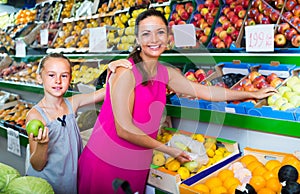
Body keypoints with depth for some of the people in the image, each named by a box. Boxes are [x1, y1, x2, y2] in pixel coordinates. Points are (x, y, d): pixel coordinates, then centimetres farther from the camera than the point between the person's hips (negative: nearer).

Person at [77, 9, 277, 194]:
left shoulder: (167, 74, 3)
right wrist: (168, 149, -15)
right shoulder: (125, 72, -19)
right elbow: (124, 129, -21)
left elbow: (206, 91, 11)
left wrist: (253, 94, 17)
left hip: (138, 166, 6)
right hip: (106, 162, -6)